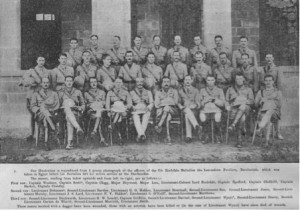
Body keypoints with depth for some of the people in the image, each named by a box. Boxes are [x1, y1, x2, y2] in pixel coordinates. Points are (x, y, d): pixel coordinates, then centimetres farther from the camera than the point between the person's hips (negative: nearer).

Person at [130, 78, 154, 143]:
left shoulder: (148, 92, 22)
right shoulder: (132, 92, 20)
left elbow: (151, 103, 14)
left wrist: (148, 108, -7)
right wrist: (134, 108, -8)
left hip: (145, 110, 0)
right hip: (136, 111, 0)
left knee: (146, 117, -36)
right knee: (136, 118, -36)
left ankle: (139, 135, -46)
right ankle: (142, 135, -54)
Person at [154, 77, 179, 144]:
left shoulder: (174, 91, 20)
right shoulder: (158, 93, 21)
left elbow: (175, 102, 6)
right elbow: (156, 104, 7)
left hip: (172, 110, -1)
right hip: (161, 110, 1)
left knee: (167, 107, -38)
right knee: (168, 116, -36)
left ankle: (159, 125, -46)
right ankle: (168, 136, -46)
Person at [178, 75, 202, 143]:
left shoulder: (195, 90, 17)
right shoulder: (180, 91, 21)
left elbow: (198, 104, 8)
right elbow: (178, 102, 16)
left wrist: (194, 106, -15)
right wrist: (180, 106, -6)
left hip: (193, 110, 0)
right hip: (184, 109, 0)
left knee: (187, 115, -37)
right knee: (187, 111, -39)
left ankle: (189, 136, -46)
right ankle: (197, 126, -59)